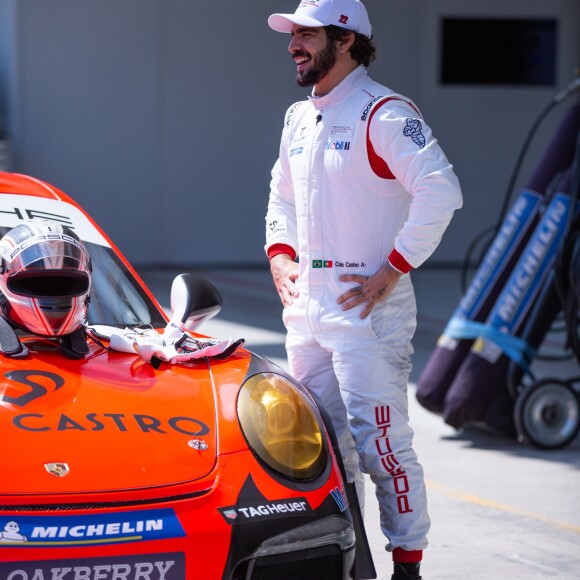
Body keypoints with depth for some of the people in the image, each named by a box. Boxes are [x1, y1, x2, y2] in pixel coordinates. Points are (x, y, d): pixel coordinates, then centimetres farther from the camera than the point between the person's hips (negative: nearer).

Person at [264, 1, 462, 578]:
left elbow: (441, 190, -22)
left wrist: (392, 271, -21)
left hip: (366, 304, -8)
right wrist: (280, 255, 12)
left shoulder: (383, 113, -12)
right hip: (305, 303, 8)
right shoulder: (298, 119, 15)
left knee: (379, 439, -9)